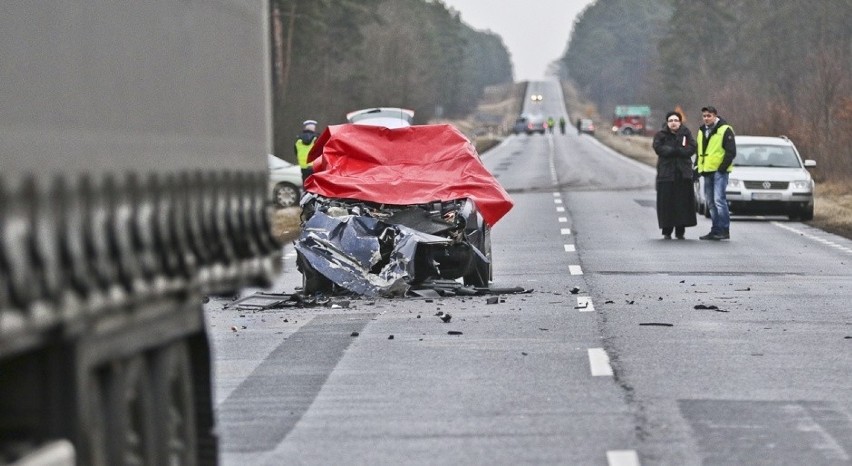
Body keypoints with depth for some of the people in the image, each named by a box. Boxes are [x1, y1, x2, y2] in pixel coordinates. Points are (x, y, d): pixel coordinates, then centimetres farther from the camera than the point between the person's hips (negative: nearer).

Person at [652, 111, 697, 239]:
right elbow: (658, 148, -13)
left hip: (683, 173, 1)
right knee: (666, 203, -3)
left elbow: (691, 148, -7)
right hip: (666, 173, -1)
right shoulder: (660, 135, 5)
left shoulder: (686, 134, 8)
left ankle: (680, 231, 5)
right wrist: (679, 150, -16)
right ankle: (667, 231, 4)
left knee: (683, 202, -1)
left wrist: (672, 150, -14)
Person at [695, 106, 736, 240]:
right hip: (707, 171, 8)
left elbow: (731, 152, -9)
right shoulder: (702, 131, 17)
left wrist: (723, 167, -14)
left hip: (719, 171, -8)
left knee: (719, 200, -14)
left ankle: (724, 230, -12)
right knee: (711, 202, 9)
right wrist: (697, 167, 16)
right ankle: (716, 230, 14)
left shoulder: (725, 130, -6)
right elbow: (699, 151, 26)